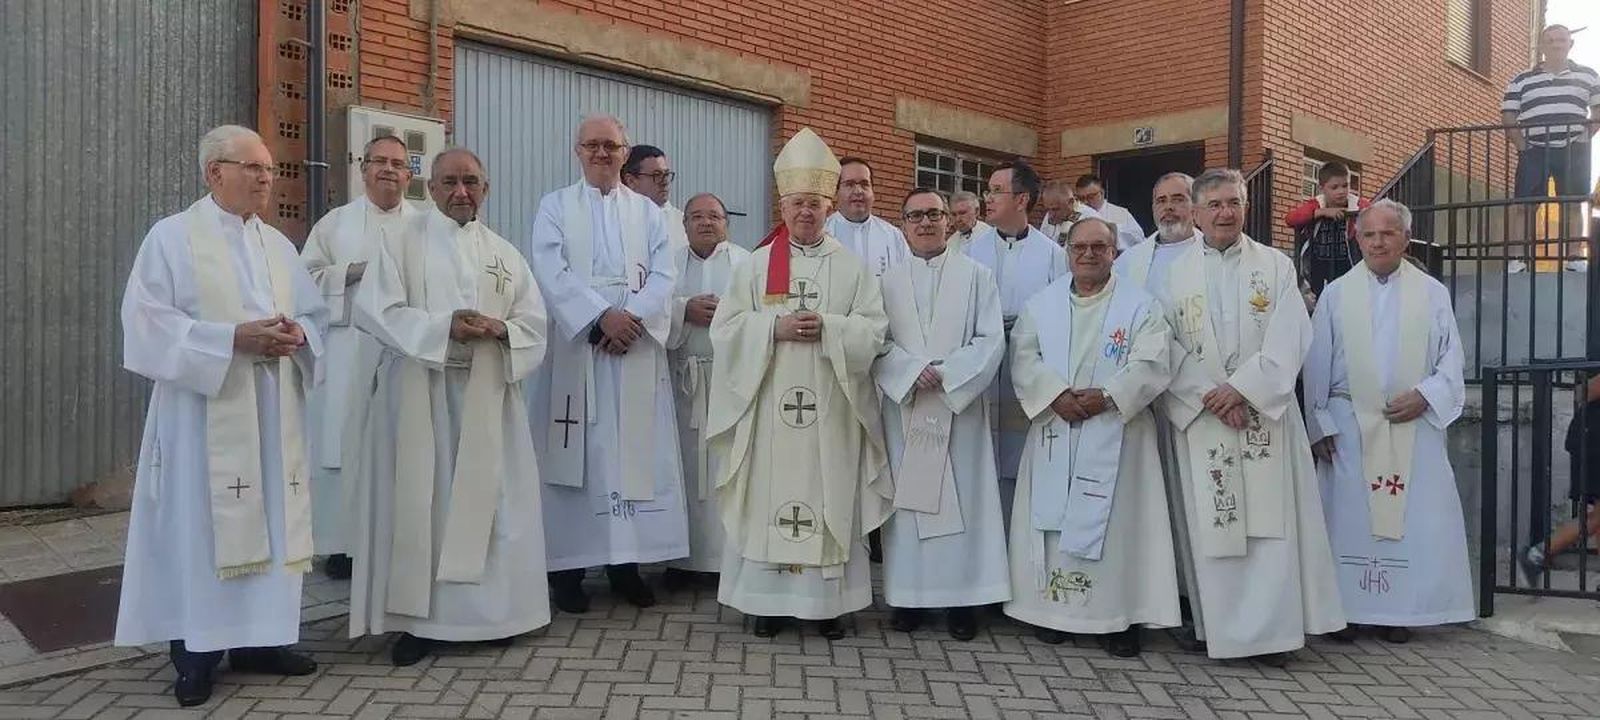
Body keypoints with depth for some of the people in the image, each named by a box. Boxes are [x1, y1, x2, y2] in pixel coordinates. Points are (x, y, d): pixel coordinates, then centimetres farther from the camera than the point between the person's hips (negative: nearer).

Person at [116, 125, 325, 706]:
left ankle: (258, 639, 17)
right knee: (201, 524, -2)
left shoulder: (279, 244, 15)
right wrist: (234, 338, -20)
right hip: (204, 412, -5)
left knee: (268, 521, 7)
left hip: (272, 413, 5)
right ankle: (196, 652, 7)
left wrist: (296, 335, -10)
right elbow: (149, 322, -10)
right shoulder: (172, 237, -1)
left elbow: (316, 315, 14)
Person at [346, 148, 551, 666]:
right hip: (419, 393, -3)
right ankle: (416, 618, 6)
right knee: (419, 500, -3)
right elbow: (375, 310, -7)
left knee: (485, 500, 4)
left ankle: (490, 610, 16)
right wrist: (443, 326, -19)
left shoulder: (505, 253, 13)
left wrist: (499, 329, -13)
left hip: (486, 395, 3)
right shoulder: (402, 242, 3)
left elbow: (534, 321, 9)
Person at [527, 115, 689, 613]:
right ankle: (567, 566, 4)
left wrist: (632, 318, -14)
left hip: (637, 349, 2)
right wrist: (601, 316, -17)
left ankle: (626, 563, 9)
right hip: (575, 347, -2)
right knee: (575, 456, -2)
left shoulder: (648, 212, 15)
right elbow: (551, 272, -6)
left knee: (636, 454, 1)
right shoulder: (555, 207, 8)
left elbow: (662, 276, 3)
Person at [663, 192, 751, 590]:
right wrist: (685, 309, -13)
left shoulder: (746, 263, 9)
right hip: (684, 377, 2)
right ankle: (686, 556, 10)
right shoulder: (669, 262, 13)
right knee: (686, 464, 2)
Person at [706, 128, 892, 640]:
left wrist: (828, 327, -15)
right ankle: (769, 599, 11)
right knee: (769, 497, 1)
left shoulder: (851, 267, 7)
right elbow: (726, 328, 1)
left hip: (830, 408, 0)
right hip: (769, 403, 0)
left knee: (830, 497, 2)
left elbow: (875, 329, 1)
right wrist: (775, 327, -14)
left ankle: (827, 600, 12)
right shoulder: (756, 265, 6)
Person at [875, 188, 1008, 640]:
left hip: (959, 405, -1)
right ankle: (907, 594, 9)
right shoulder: (889, 281, 9)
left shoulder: (976, 276, 5)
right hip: (904, 406, 2)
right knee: (907, 495, 3)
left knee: (961, 496, -1)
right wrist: (913, 373, -15)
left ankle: (962, 596, 6)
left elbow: (990, 340, -3)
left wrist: (945, 375, -14)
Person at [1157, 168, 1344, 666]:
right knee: (1210, 525, 2)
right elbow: (1168, 348, -2)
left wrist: (1242, 389, -13)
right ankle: (1218, 628, 12)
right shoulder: (1174, 273, 4)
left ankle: (1271, 630, 6)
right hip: (1200, 417, 0)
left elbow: (1289, 341, -4)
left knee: (1270, 522, -1)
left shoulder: (1276, 267, 5)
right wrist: (1210, 396, -12)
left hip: (1263, 414, 0)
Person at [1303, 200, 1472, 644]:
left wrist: (1425, 395, -12)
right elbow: (1317, 366, 4)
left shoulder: (1433, 293, 7)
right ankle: (1347, 610, 8)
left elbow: (1451, 357, 6)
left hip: (1415, 423, 1)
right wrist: (1319, 426, -2)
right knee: (1350, 516, 0)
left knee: (1413, 516, 0)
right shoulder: (1335, 295, 6)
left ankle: (1399, 612, 10)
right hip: (1350, 423, 0)